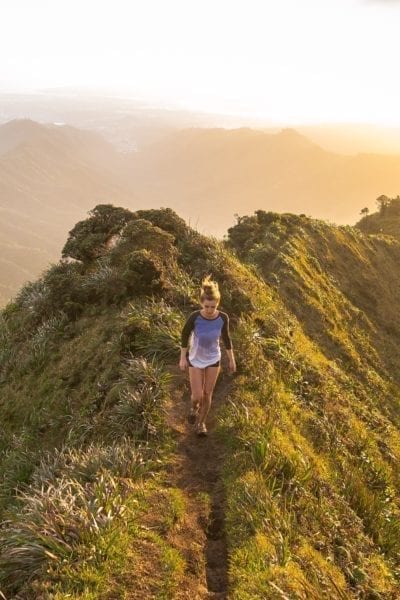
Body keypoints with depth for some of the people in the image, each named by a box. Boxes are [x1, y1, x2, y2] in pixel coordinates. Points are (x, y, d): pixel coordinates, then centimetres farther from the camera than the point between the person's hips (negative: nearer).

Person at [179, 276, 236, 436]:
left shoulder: (223, 317, -23)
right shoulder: (194, 317, -28)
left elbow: (226, 337, -5)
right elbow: (185, 334, -10)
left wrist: (232, 360, 3)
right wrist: (183, 357, -4)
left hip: (214, 360, 1)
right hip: (195, 360, -1)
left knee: (207, 394, 11)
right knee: (197, 396, 1)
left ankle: (201, 422, 37)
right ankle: (194, 407, 38)